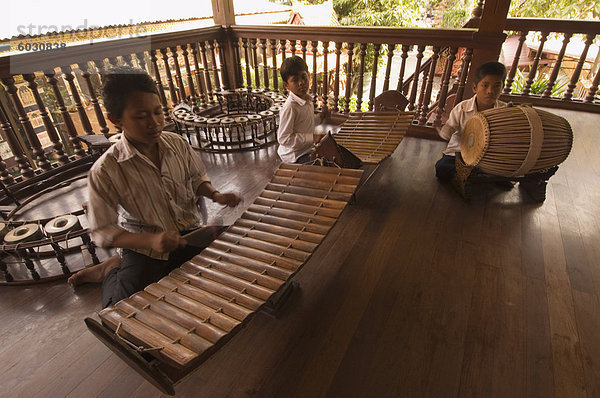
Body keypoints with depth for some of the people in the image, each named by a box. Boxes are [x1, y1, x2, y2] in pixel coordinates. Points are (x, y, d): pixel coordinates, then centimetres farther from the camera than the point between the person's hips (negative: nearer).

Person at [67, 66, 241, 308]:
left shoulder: (177, 144, -6)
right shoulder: (105, 171, -17)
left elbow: (196, 179, 12)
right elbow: (103, 232, -12)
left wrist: (215, 195, -9)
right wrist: (151, 240, -28)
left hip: (190, 234, 5)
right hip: (144, 250, -4)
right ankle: (113, 272, 19)